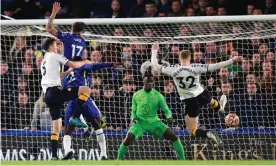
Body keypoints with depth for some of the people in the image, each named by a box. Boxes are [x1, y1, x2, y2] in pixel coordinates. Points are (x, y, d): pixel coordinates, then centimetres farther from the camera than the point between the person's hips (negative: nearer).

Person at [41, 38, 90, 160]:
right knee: (85, 89, -10)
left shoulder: (44, 62, 29)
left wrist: (70, 71, 37)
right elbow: (74, 65, -2)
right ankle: (76, 117, -17)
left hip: (47, 94, 9)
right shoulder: (54, 56, 3)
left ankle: (54, 156, 5)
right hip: (55, 90, -9)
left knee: (56, 124, 11)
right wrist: (84, 63, 16)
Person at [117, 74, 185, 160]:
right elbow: (133, 110, 8)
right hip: (140, 123, 0)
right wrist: (133, 118, -14)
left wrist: (169, 117, -27)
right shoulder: (136, 95, -2)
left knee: (174, 137, -14)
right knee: (128, 140, -22)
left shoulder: (158, 96, -7)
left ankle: (182, 160, 0)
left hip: (154, 122, 0)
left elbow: (166, 110, -5)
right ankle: (119, 160, 2)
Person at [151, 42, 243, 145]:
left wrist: (154, 51, 4)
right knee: (212, 102, 42)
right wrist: (232, 60, -14)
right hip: (202, 95, 2)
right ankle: (220, 107, 76)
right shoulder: (195, 68, -20)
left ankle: (208, 134, -20)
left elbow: (155, 66, -11)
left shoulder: (173, 70, -21)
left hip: (191, 102, -2)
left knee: (192, 131, 7)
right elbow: (214, 67, -20)